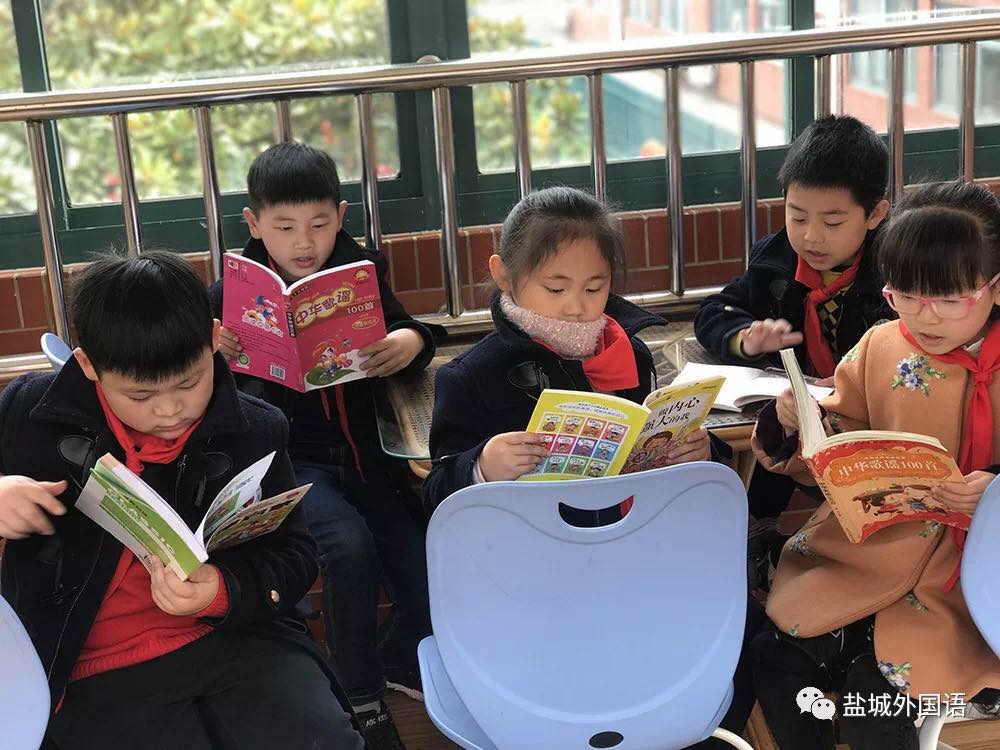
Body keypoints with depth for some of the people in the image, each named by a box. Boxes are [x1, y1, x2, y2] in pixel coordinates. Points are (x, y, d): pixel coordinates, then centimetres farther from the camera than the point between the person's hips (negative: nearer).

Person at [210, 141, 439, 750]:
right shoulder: (235, 290, -3)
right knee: (350, 545, -26)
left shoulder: (361, 273, 4)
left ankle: (408, 662, 21)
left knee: (421, 553, -13)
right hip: (289, 458, -3)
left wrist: (408, 344, -18)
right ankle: (362, 695, -2)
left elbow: (411, 333, 6)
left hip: (362, 448, 3)